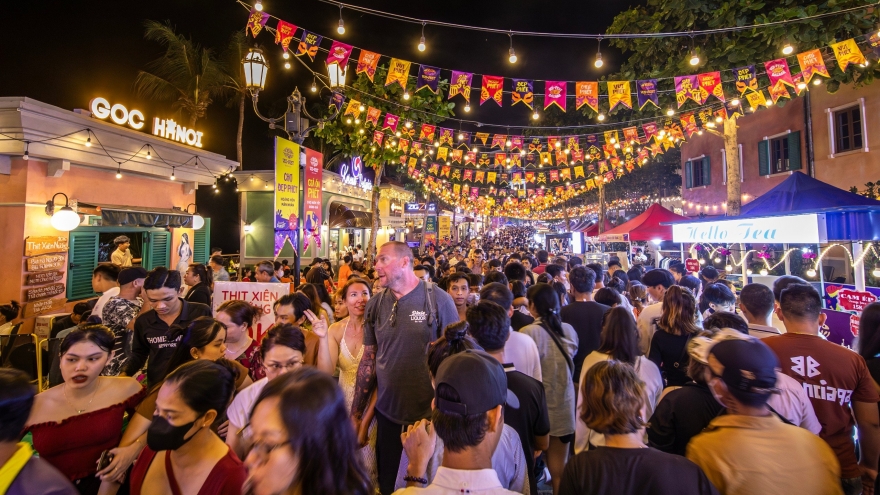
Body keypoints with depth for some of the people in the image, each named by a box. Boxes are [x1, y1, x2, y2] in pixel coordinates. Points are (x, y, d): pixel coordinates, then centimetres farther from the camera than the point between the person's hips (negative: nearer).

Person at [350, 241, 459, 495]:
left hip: (430, 413, -3)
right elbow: (368, 359, 6)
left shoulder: (438, 299, -14)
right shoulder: (375, 304, -1)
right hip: (387, 414, 4)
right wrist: (356, 412, 7)